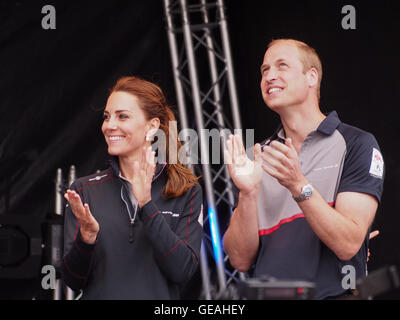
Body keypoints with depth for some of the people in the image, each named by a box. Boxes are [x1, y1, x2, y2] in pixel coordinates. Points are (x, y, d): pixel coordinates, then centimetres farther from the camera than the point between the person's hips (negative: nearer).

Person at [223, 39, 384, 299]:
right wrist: (248, 193, -9)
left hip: (333, 294, -3)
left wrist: (299, 187, -17)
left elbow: (348, 245, -9)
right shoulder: (260, 156, 12)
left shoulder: (357, 144, 2)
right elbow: (241, 260, 5)